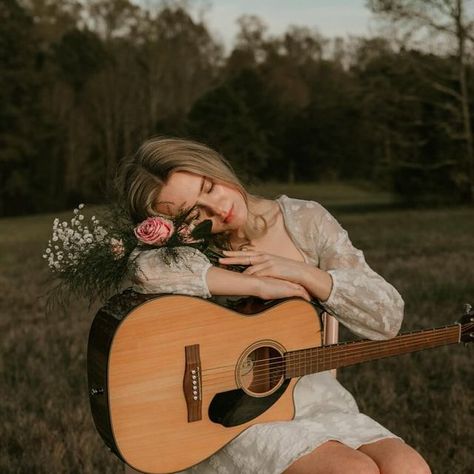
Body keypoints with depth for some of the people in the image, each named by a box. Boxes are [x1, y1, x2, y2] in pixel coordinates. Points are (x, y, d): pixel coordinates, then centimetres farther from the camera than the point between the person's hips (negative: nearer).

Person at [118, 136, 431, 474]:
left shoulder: (306, 221, 3)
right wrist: (257, 285, -24)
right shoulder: (197, 248, -6)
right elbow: (145, 267, -33)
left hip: (318, 399, 4)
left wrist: (301, 272, -14)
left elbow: (388, 317, -1)